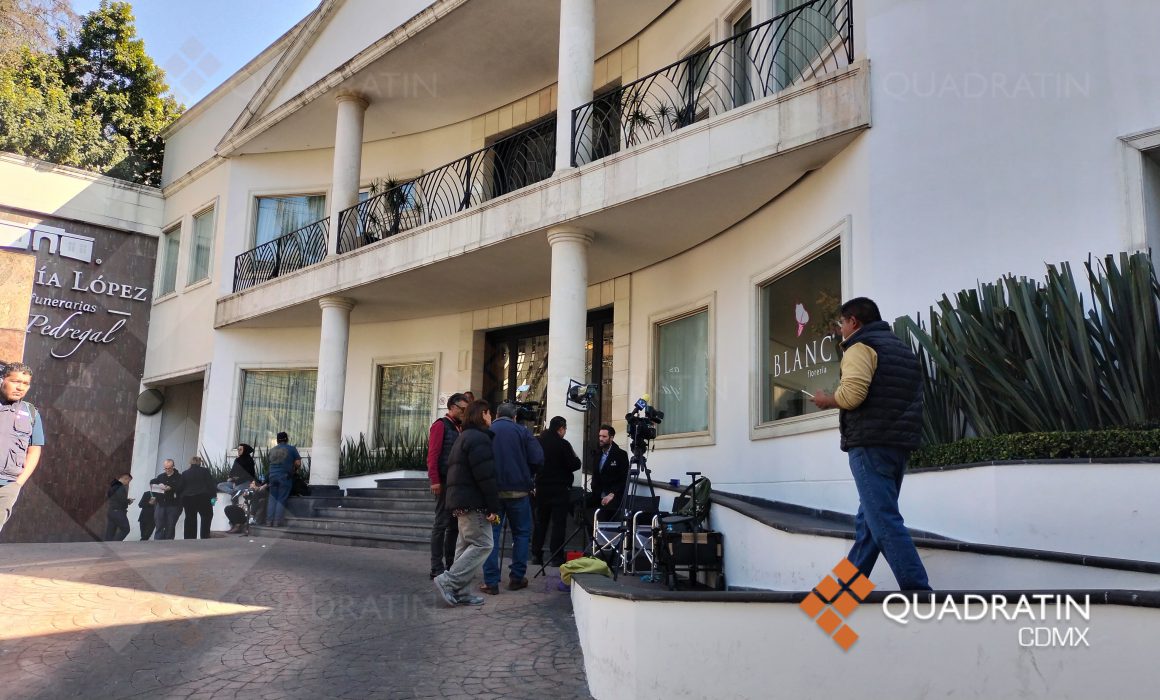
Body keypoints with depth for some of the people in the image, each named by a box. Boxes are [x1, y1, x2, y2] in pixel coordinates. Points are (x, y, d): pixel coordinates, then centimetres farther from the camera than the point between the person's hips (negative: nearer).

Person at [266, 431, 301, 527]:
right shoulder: (291, 449, -2)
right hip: (285, 477, -4)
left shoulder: (272, 450, 11)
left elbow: (270, 462, 19)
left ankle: (269, 521, 5)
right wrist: (294, 469, 15)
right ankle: (277, 522, -4)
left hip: (273, 476, 4)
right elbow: (298, 463, -4)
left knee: (272, 499, 8)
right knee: (281, 500, -1)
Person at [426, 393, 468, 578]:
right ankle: (437, 568, 1)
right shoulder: (441, 425, -5)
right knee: (441, 524, -4)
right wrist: (435, 481, -19)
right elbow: (432, 455, -13)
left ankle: (450, 564, 18)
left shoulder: (458, 428, 18)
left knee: (454, 525, 10)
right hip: (445, 483, -8)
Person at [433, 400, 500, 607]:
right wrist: (493, 507, -18)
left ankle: (457, 591, 12)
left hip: (461, 501, 10)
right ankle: (448, 581, -12)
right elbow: (486, 476, -19)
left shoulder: (463, 437, 21)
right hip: (474, 502, -10)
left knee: (467, 545, 12)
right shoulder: (479, 438, -12)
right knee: (482, 544, -9)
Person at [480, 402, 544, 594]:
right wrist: (526, 477, 8)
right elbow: (537, 458, -8)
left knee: (491, 535, 5)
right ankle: (517, 578, 14)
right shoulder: (522, 431, 0)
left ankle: (491, 582, 2)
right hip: (518, 490, -1)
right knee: (521, 533, 13)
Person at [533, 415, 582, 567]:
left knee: (540, 522, 14)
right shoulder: (563, 444, -14)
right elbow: (574, 465, -12)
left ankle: (536, 554, 15)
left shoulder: (538, 442, 3)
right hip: (559, 489, -5)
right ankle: (556, 556, -2)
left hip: (541, 488, 5)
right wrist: (576, 458, 7)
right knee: (558, 523, 0)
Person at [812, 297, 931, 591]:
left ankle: (917, 589, -13)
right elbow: (905, 398, 22)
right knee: (868, 521, 13)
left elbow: (853, 393, -22)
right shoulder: (901, 348, 22)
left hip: (871, 444, -9)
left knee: (884, 520, -9)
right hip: (899, 442, 9)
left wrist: (827, 400, -1)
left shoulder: (861, 346, -6)